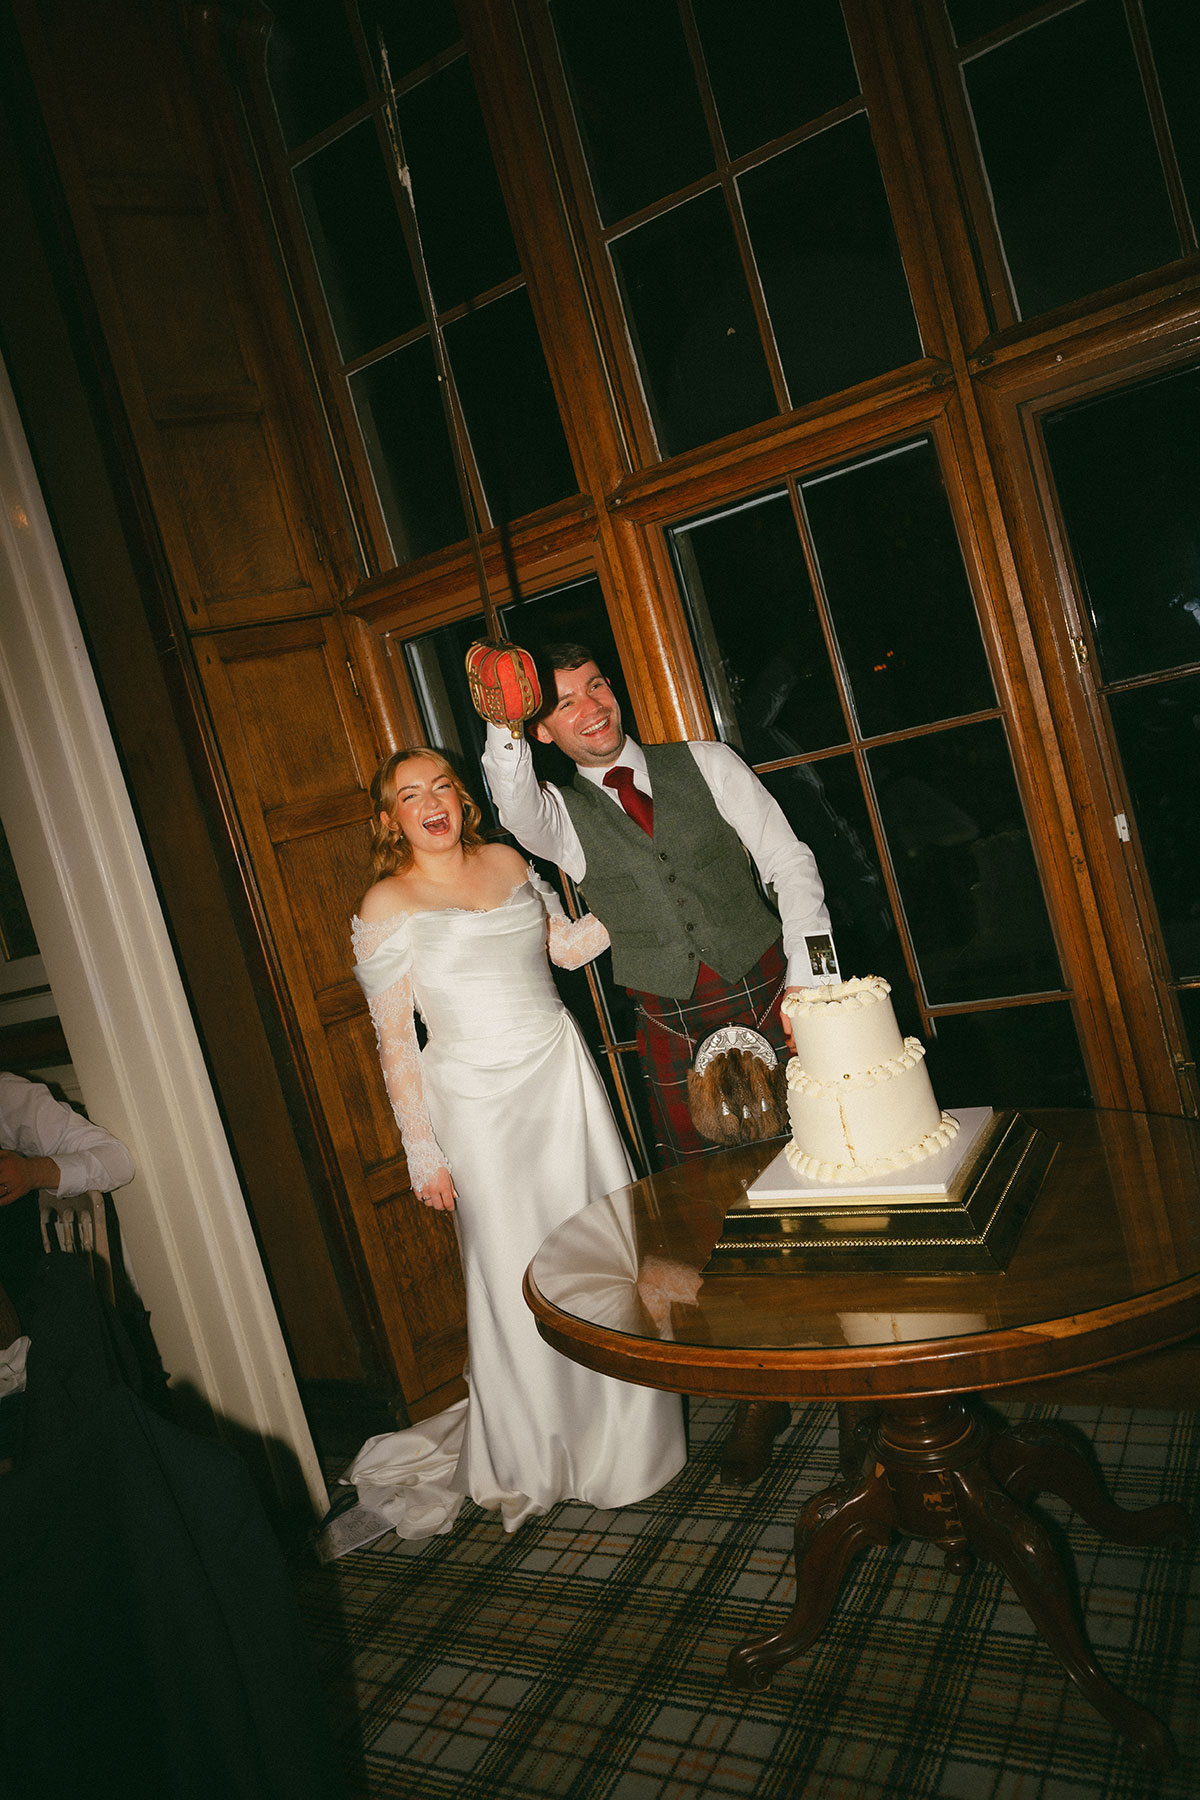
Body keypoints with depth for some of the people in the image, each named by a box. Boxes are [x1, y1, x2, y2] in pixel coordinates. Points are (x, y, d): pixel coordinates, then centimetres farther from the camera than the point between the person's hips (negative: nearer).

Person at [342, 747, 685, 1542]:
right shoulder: (388, 906, -7)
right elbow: (395, 1039, -7)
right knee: (517, 1272, 4)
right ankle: (532, 1459, 28)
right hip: (478, 1099, -4)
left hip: (560, 1073, 5)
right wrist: (422, 1151, -8)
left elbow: (568, 944, 19)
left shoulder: (507, 862, 8)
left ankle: (623, 1430, 34)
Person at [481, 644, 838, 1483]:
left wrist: (809, 975, -8)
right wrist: (502, 727, -40)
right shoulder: (562, 809, 3)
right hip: (674, 1027, 0)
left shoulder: (705, 763, 4)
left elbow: (789, 862, 1)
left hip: (770, 994, 0)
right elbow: (519, 812, -22)